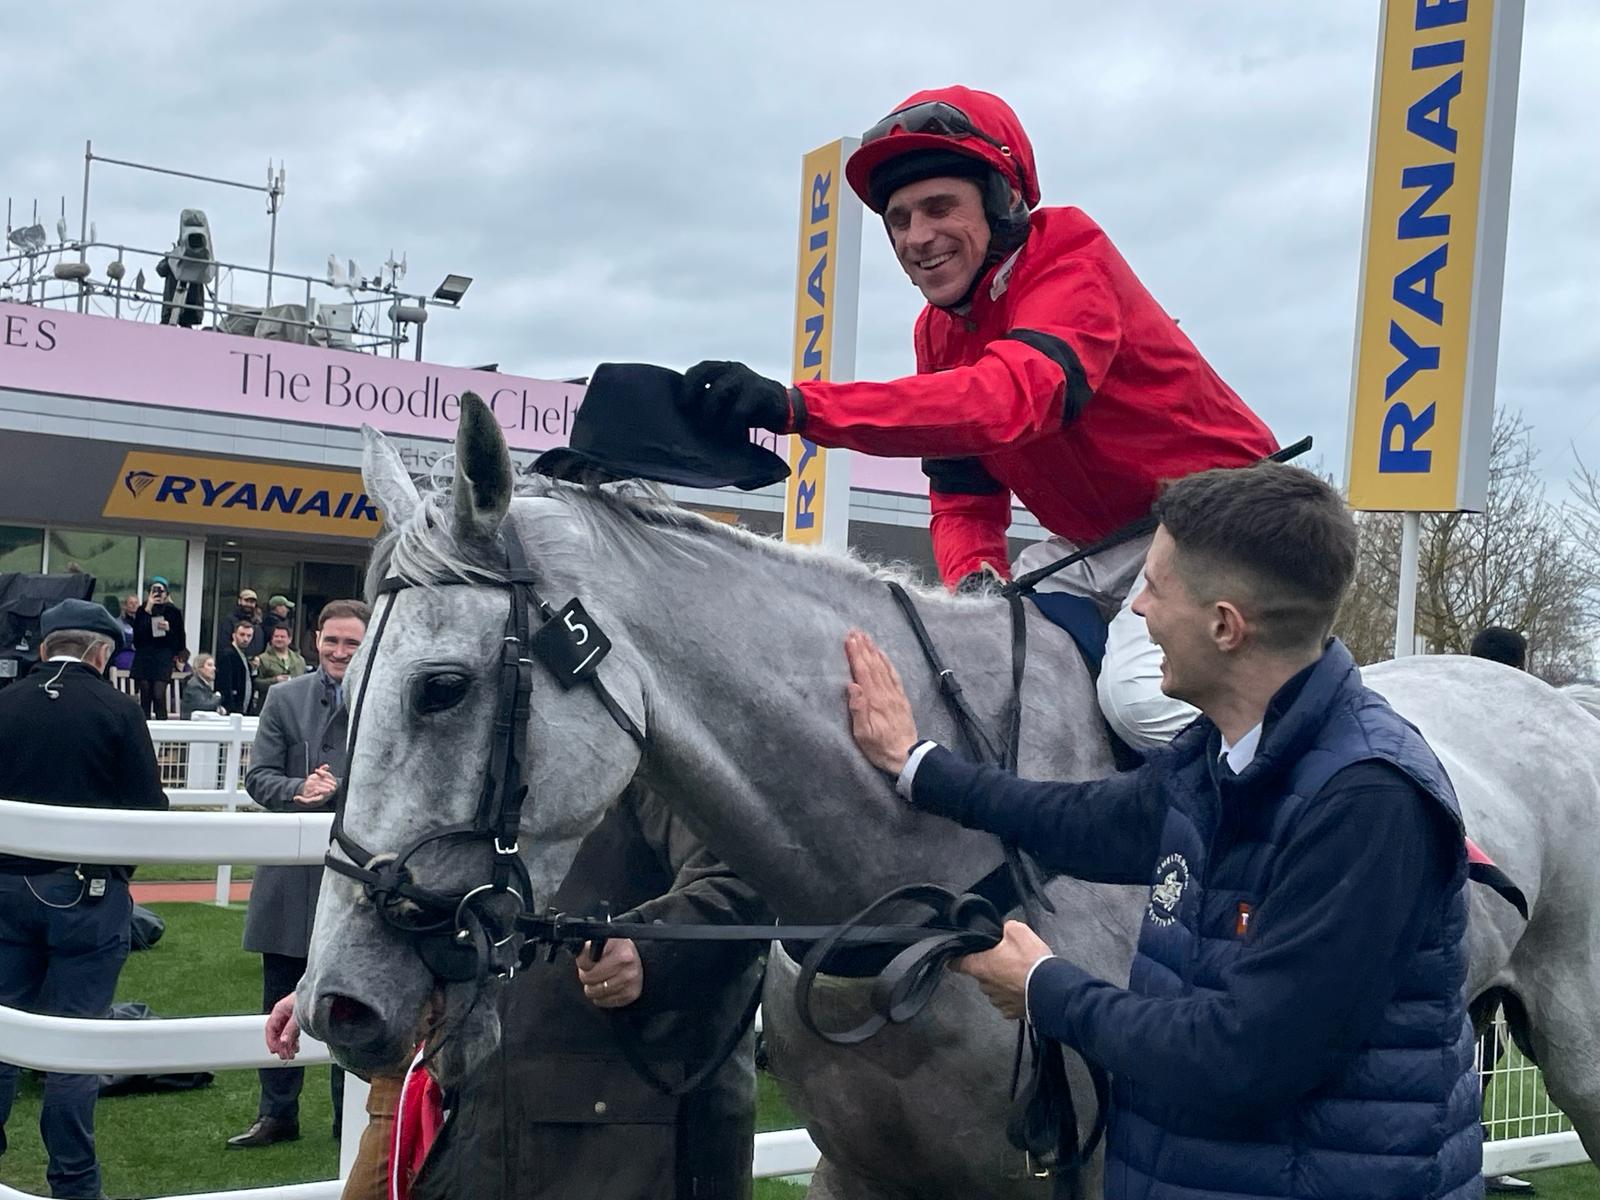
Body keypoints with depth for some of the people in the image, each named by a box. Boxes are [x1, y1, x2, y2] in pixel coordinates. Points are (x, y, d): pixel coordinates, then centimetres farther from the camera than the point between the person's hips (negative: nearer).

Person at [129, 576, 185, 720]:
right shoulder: (142, 610, 8)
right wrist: (147, 610, -9)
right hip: (143, 657, 2)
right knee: (145, 696, 2)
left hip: (163, 658, -2)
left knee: (159, 695, -13)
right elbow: (137, 632, -6)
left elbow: (179, 638, 6)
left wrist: (168, 630, -13)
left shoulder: (173, 611, 4)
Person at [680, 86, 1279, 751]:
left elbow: (1008, 399, -42)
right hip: (1089, 546, 8)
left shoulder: (1074, 263, -23)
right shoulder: (938, 332, 3)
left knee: (1141, 694, -28)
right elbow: (962, 497, 4)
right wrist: (976, 576, -21)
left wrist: (793, 405, -50)